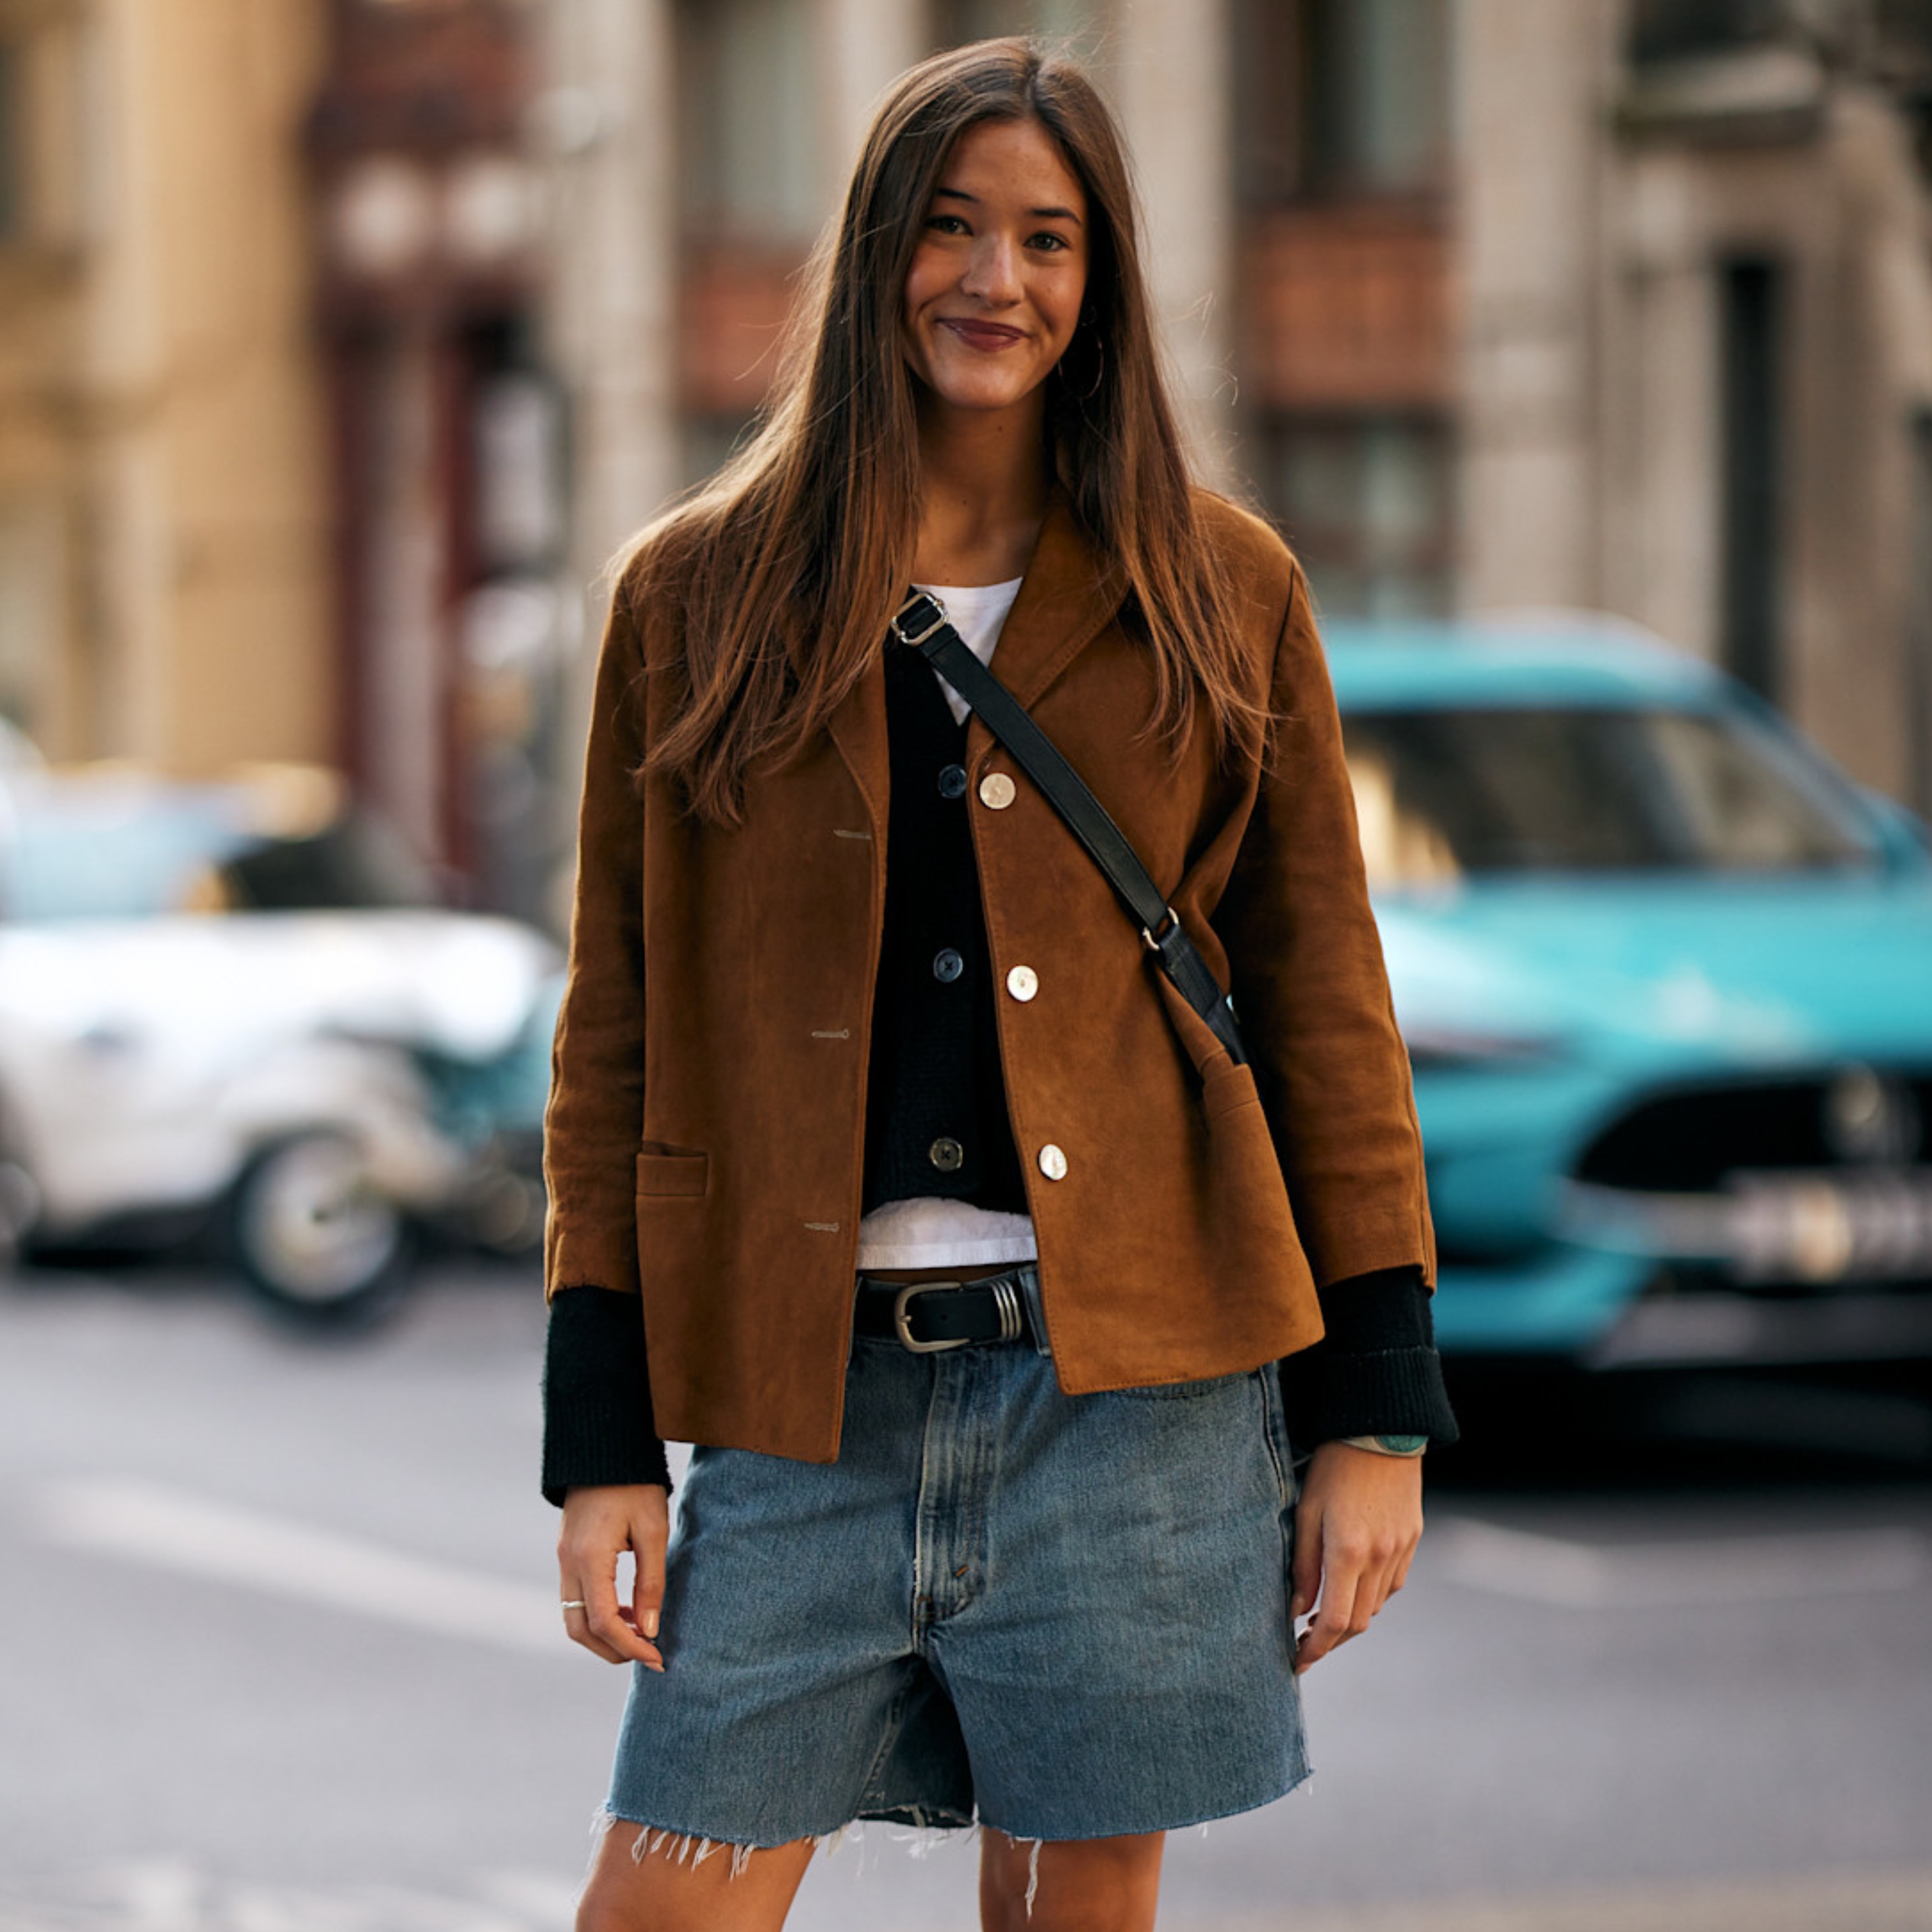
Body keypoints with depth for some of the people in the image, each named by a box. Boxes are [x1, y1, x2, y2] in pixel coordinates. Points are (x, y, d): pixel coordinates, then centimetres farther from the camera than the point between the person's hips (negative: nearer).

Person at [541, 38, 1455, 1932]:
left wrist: (1373, 1416, 2)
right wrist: (603, 1441, 2)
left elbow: (1324, 1006, 7)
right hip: (800, 1400, 1)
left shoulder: (1217, 599, 7)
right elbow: (618, 1035, 8)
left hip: (1132, 1393, 0)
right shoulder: (700, 598, 7)